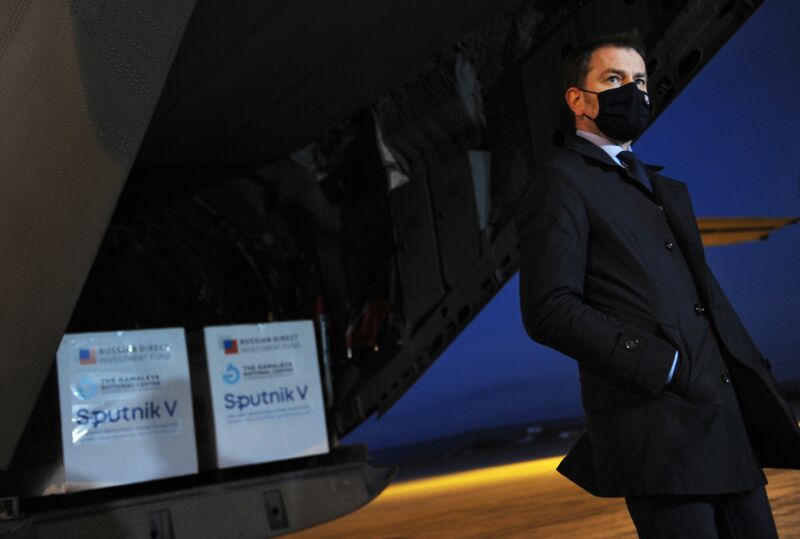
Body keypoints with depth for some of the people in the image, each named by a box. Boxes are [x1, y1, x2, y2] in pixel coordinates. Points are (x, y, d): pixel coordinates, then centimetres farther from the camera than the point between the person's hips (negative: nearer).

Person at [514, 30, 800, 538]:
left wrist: (758, 381, 13)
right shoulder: (561, 181, -3)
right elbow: (549, 309, -14)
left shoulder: (668, 189, 24)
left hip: (728, 418, 8)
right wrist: (663, 366, -17)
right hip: (656, 429, -8)